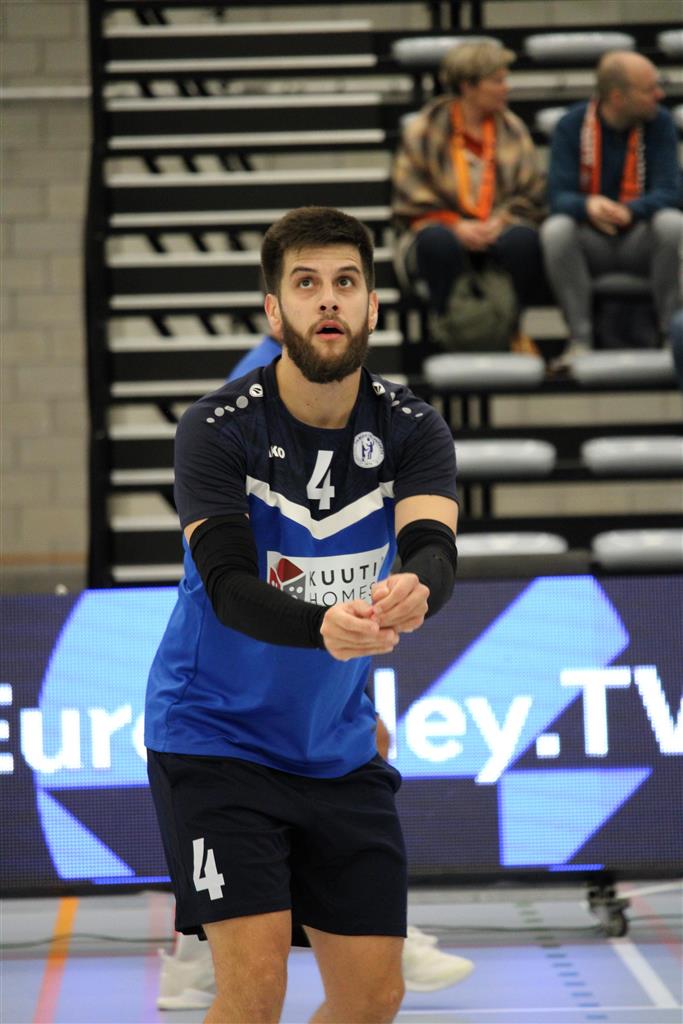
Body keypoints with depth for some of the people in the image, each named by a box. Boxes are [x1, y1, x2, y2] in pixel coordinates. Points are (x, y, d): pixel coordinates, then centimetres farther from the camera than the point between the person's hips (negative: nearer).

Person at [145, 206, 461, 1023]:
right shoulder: (216, 431, -16)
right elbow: (229, 587, -29)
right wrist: (324, 627, -50)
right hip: (215, 735, -4)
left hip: (338, 750, 4)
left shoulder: (412, 431, -7)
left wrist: (414, 591, -50)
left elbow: (432, 548, -25)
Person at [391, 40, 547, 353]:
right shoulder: (424, 129, 1)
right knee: (439, 241, -39)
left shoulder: (512, 128, 10)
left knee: (523, 239, -34)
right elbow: (411, 203, -2)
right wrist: (457, 226, -18)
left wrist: (500, 222, -13)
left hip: (497, 230, 2)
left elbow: (531, 195, 8)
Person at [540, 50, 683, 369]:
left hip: (641, 238, 0)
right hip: (589, 241, 0)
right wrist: (589, 206, -40)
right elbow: (559, 197, -15)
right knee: (555, 230, -33)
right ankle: (580, 338, -25)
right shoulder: (571, 126, -8)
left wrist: (628, 211, -35)